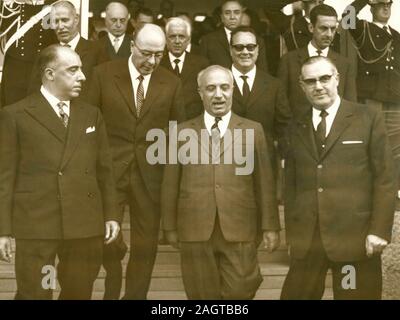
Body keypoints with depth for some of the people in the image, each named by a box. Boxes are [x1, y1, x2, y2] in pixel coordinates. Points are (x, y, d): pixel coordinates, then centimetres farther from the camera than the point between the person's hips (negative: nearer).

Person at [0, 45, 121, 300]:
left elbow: (105, 169, 13)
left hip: (86, 225, 4)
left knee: (79, 294, 12)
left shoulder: (91, 115, 13)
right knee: (34, 295, 2)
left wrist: (111, 214, 7)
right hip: (35, 225, -3)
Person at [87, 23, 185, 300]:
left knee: (146, 244, 11)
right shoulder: (104, 74, 0)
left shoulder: (172, 83, 3)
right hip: (109, 170, -2)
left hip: (151, 174, 2)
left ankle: (136, 294, 28)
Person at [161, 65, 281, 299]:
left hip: (240, 230, -1)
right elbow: (171, 185, 9)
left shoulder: (253, 130, 6)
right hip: (195, 231, 1)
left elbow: (265, 182, 5)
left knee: (239, 293, 0)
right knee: (202, 295, 9)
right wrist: (170, 227, 8)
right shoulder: (182, 132, 8)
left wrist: (270, 227, 3)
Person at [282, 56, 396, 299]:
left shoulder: (368, 118, 1)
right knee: (296, 295, 7)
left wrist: (379, 230, -9)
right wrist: (291, 232, 8)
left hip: (355, 235, -3)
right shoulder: (296, 128, 12)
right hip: (305, 238, 3)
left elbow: (385, 178, -2)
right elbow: (291, 184, 13)